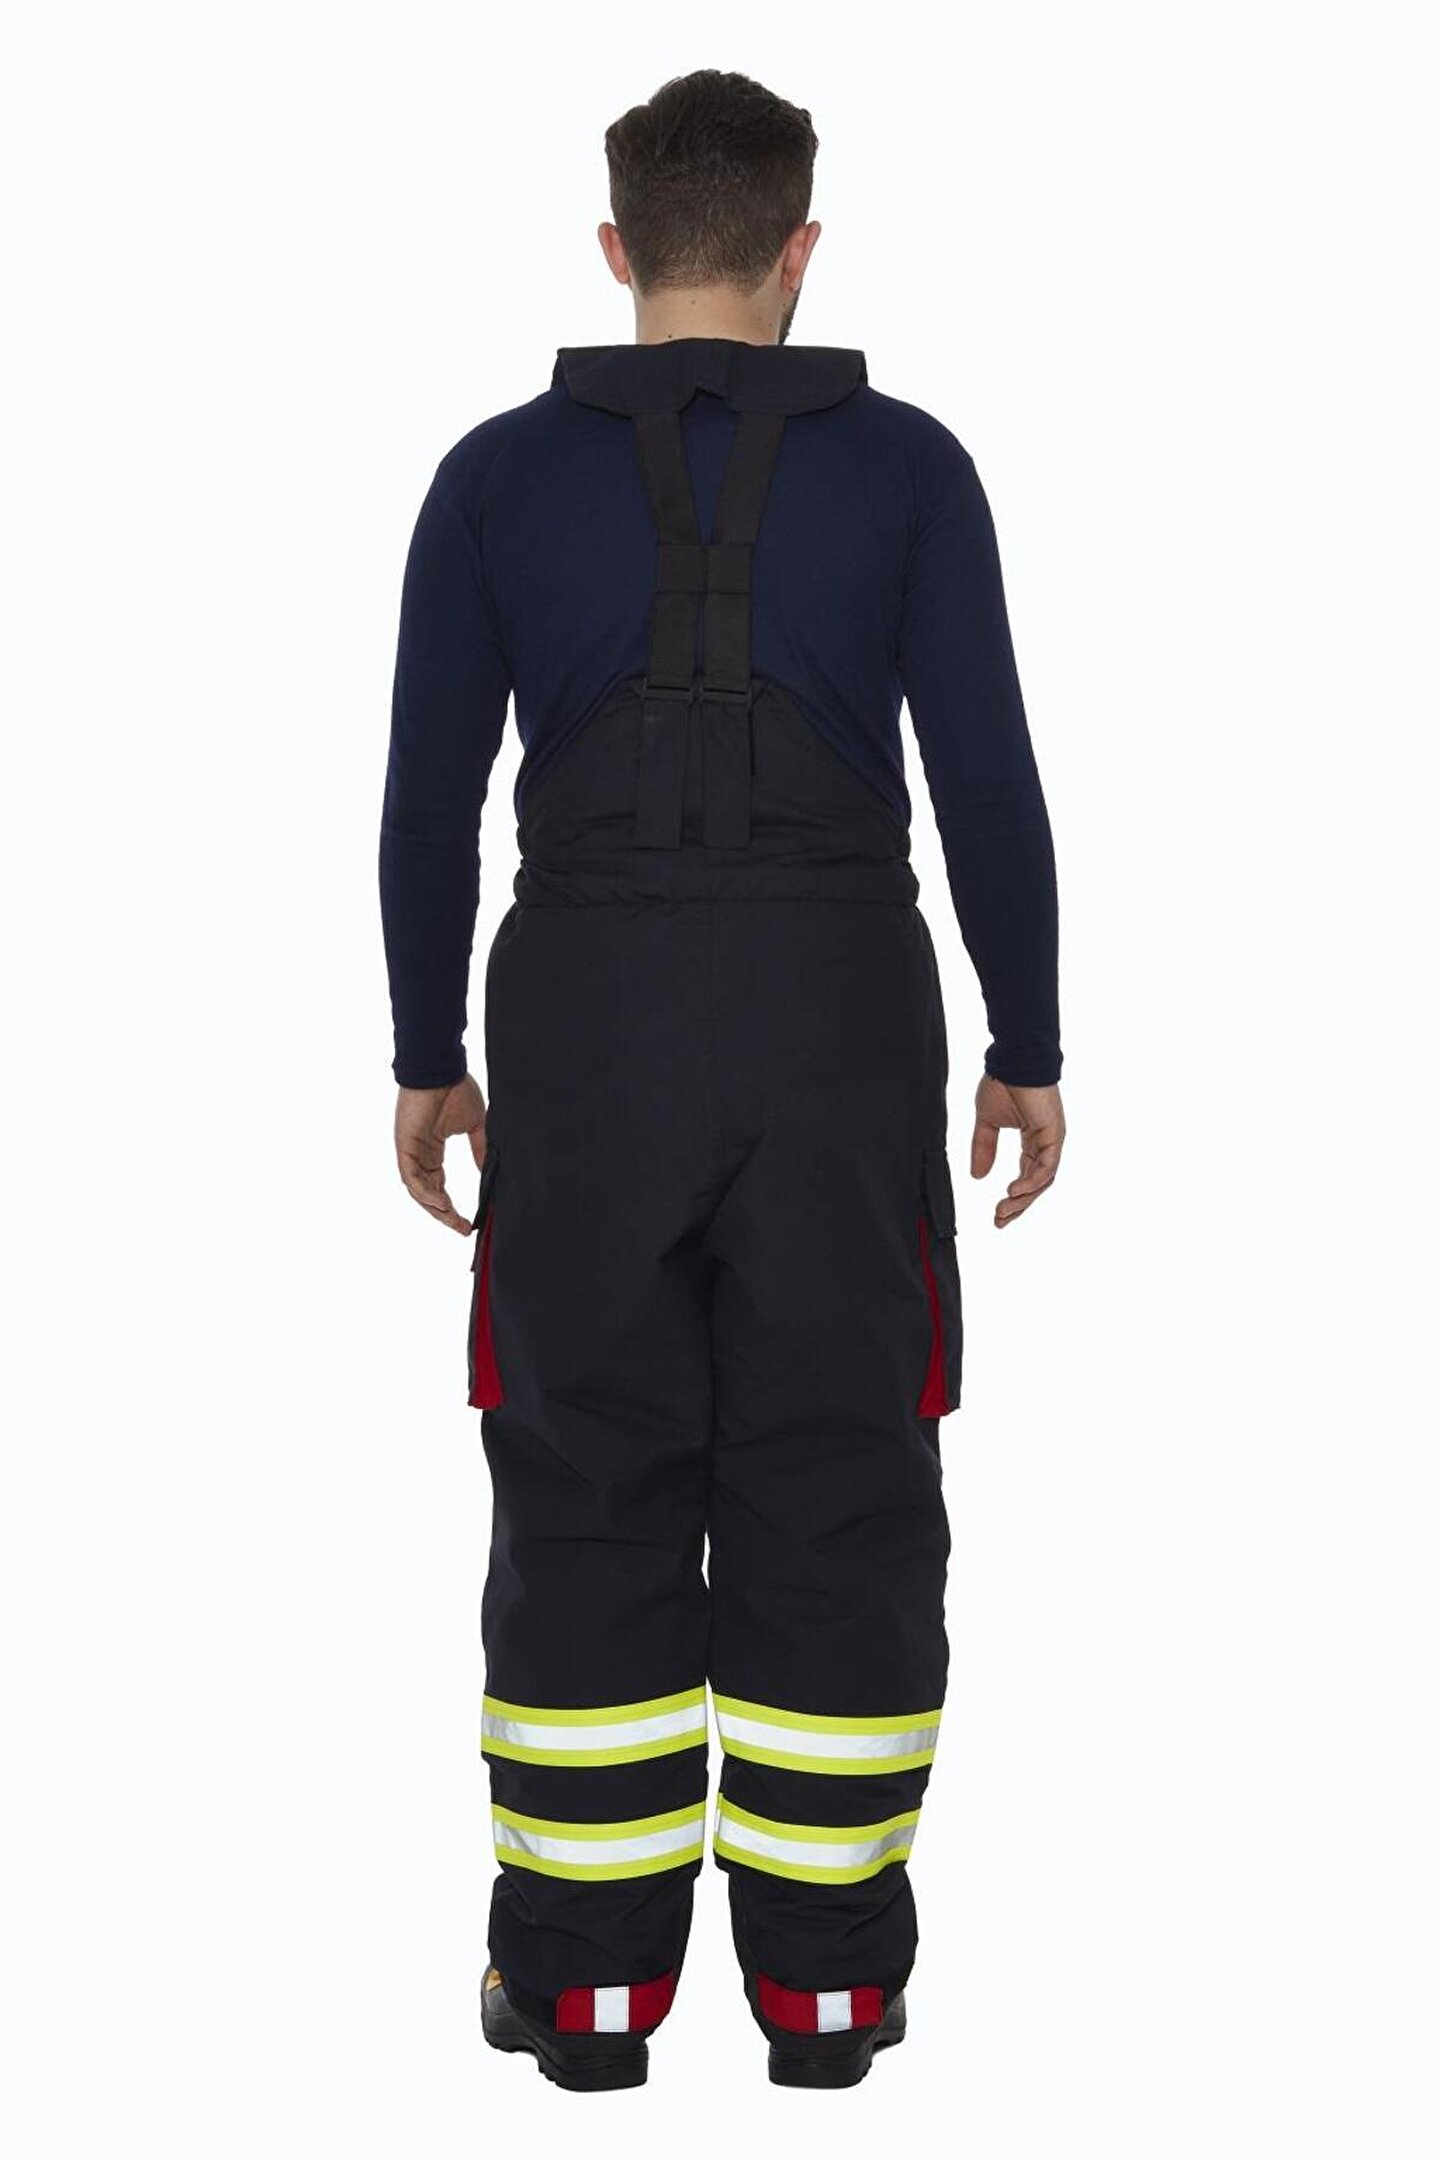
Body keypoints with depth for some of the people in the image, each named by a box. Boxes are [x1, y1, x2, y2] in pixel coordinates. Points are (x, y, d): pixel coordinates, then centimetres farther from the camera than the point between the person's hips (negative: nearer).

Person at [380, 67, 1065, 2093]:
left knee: (586, 1486, 8)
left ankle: (586, 1973, 11)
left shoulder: (496, 475, 1)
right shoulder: (906, 463, -1)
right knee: (838, 1487, 7)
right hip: (841, 1018, 0)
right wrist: (1030, 1052, 4)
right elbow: (987, 776, -4)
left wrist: (426, 1058, 10)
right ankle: (825, 1973, 11)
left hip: (588, 1020, 0)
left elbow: (430, 792, 1)